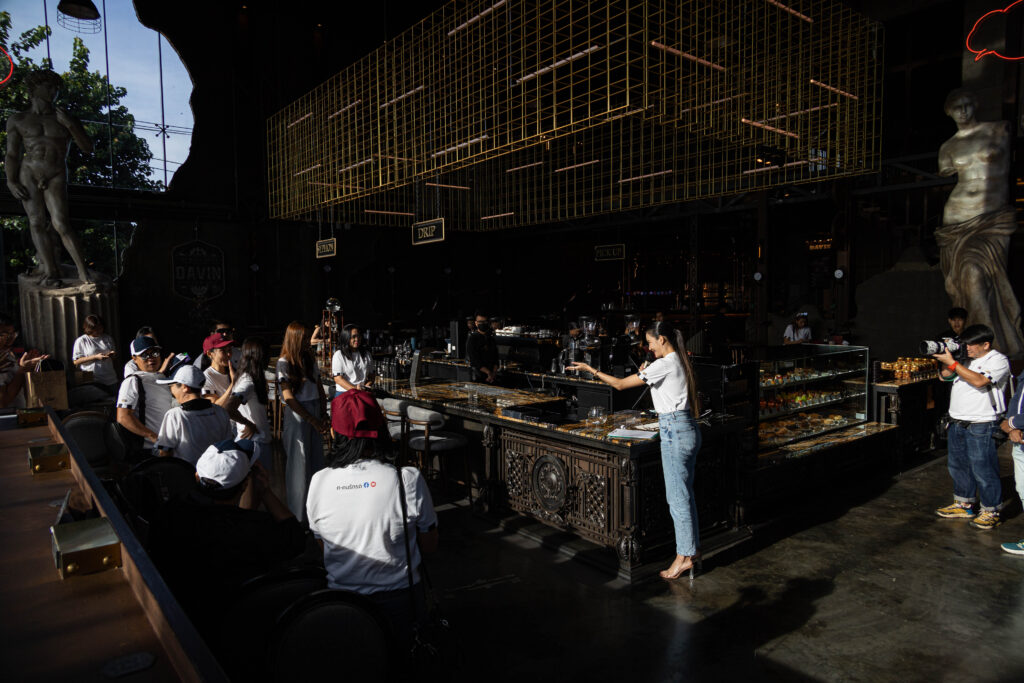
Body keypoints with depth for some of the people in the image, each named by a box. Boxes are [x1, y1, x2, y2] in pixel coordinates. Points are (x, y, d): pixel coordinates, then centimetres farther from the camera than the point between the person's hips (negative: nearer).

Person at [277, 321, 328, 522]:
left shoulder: (310, 359, 9)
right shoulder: (284, 363, -9)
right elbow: (289, 398, -12)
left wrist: (324, 415, 3)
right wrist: (312, 420, -11)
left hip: (315, 414, 6)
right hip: (297, 415, -6)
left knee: (316, 459, 12)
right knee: (299, 462, 0)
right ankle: (298, 515, 12)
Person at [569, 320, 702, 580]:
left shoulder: (664, 365, -15)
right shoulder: (680, 363, 13)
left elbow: (620, 384, -12)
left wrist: (591, 370, -3)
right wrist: (646, 375, 16)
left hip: (674, 432, -10)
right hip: (689, 431, 10)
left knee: (678, 498, -1)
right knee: (685, 495, 15)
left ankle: (684, 557, 9)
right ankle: (693, 552, 23)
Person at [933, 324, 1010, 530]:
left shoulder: (998, 360, -9)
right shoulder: (966, 359, 12)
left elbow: (979, 381, -24)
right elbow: (945, 376, 14)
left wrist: (952, 363, -23)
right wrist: (947, 360, -3)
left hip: (981, 427, -8)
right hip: (957, 423, 8)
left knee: (983, 470, -1)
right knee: (958, 465, 16)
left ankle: (991, 512, 13)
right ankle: (964, 505, 31)